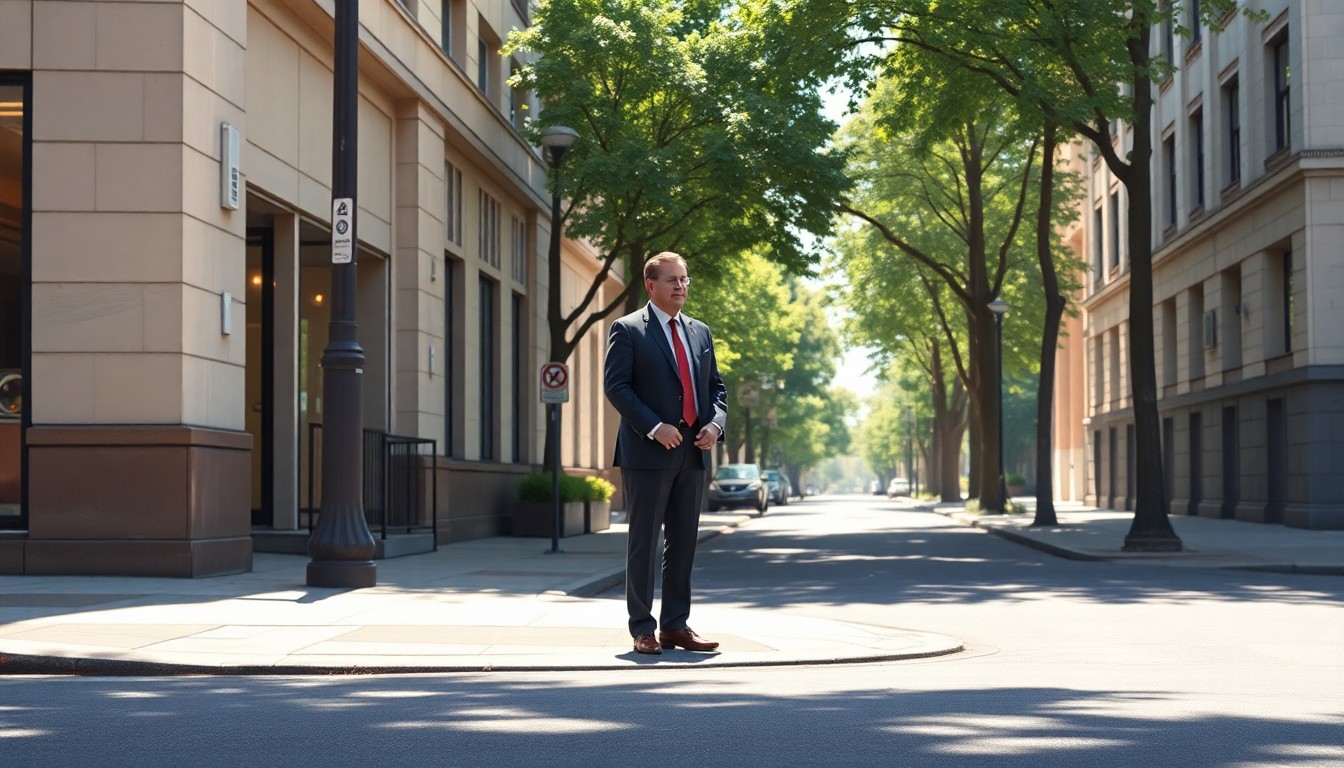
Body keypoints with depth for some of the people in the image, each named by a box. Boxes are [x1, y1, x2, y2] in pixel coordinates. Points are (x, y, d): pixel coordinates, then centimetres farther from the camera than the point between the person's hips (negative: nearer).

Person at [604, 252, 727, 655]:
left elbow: (716, 386, 18)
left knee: (684, 542, 8)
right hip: (647, 453, -6)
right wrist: (653, 427, -18)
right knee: (644, 542, -1)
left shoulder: (700, 332, 17)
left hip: (693, 453, 6)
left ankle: (675, 625, 14)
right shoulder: (628, 330, -1)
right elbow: (616, 385, -9)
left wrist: (715, 423, -1)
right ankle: (642, 629, 3)